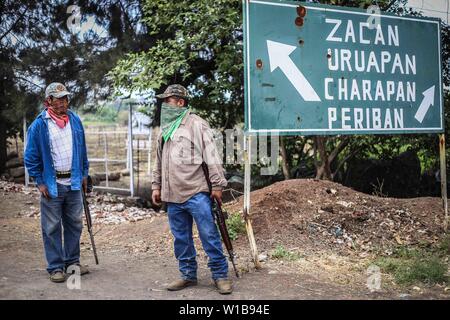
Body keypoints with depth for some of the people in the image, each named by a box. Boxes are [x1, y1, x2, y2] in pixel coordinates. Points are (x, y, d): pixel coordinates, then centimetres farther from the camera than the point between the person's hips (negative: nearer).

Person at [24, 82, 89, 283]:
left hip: (74, 182, 4)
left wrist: (84, 174, 13)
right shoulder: (39, 125, -7)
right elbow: (31, 157, -4)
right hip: (52, 184, -4)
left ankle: (72, 261, 24)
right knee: (52, 227, 2)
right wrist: (40, 182, -7)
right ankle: (56, 267, 11)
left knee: (74, 224, 11)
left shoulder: (75, 120, 6)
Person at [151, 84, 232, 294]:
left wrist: (217, 185, -12)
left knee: (209, 235, -3)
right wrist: (156, 186, 19)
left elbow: (211, 157, -9)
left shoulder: (196, 124, -5)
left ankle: (220, 275, 6)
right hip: (172, 195, 7)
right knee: (181, 239, 11)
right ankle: (188, 275, 22)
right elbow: (159, 162, 24)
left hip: (196, 193, -7)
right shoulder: (165, 129, 17)